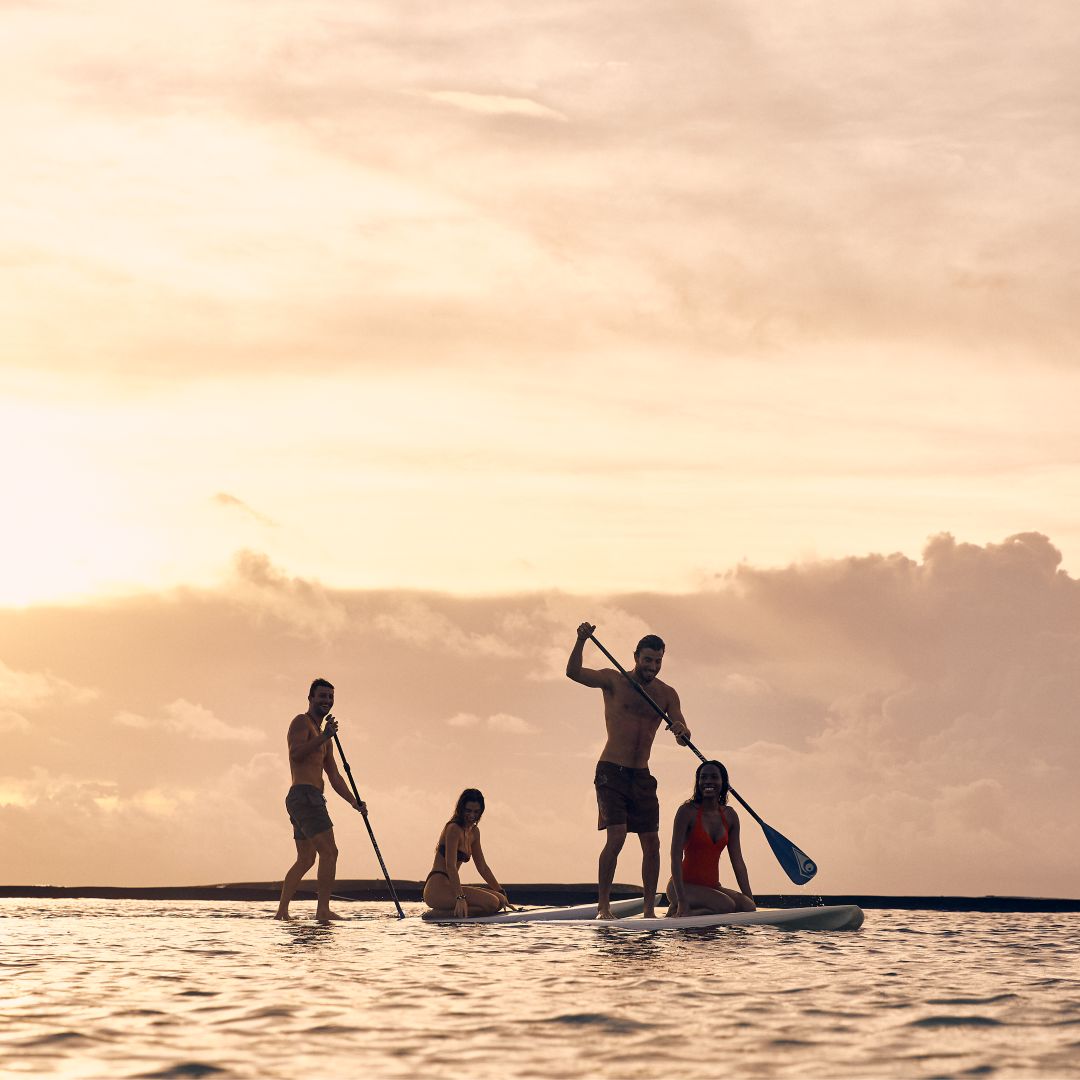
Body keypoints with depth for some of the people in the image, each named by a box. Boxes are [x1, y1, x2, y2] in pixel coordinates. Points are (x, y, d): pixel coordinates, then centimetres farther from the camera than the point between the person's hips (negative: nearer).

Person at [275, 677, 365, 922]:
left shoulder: (324, 736, 26)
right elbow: (296, 753, -22)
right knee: (329, 851, -15)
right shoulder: (301, 722, -3)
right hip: (305, 795, -10)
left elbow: (334, 776, 24)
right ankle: (323, 910, -19)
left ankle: (282, 911, 15)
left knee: (306, 860, 14)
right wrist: (324, 737, -30)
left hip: (312, 799, 10)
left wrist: (353, 802, 13)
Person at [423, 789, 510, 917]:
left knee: (500, 900, 3)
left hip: (448, 886, 10)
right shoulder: (454, 829, -11)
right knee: (492, 903, -21)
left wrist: (501, 892, 16)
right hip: (438, 889, -10)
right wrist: (460, 898, -31)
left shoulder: (474, 832, 18)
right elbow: (450, 866, -21)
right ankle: (442, 914, -17)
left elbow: (482, 867, 22)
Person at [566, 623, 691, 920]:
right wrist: (581, 641, -29)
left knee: (652, 842, 1)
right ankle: (603, 906, -12)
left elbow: (683, 734, 0)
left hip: (642, 776, 5)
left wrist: (682, 731, -24)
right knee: (617, 835, -18)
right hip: (611, 772, -4)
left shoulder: (666, 694, 10)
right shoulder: (614, 680, 0)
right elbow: (574, 672, -14)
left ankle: (649, 910, 8)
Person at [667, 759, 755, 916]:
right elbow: (676, 856, -15)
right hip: (686, 885, -7)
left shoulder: (729, 815, 8)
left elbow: (738, 861, 10)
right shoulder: (688, 811, -10)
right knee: (727, 906, -28)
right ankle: (676, 914, -9)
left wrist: (751, 900, 3)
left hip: (712, 886, 7)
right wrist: (682, 901, -23)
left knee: (748, 908, -18)